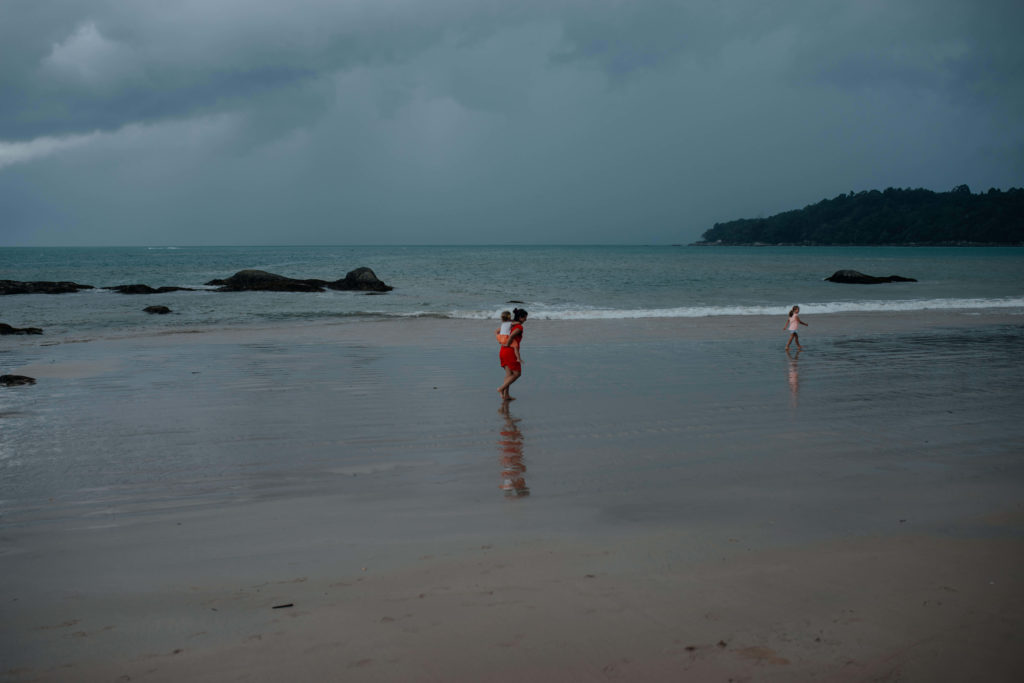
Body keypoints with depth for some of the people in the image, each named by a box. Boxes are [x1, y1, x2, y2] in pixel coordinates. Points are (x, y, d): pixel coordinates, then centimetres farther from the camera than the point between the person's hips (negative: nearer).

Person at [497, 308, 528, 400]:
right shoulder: (519, 327, -11)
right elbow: (511, 336, -25)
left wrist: (501, 342, 14)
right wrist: (507, 344, -11)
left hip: (503, 351, 8)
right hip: (511, 351, -8)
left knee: (508, 373, 10)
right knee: (517, 373, 2)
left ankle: (506, 395, 3)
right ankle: (501, 389, -6)